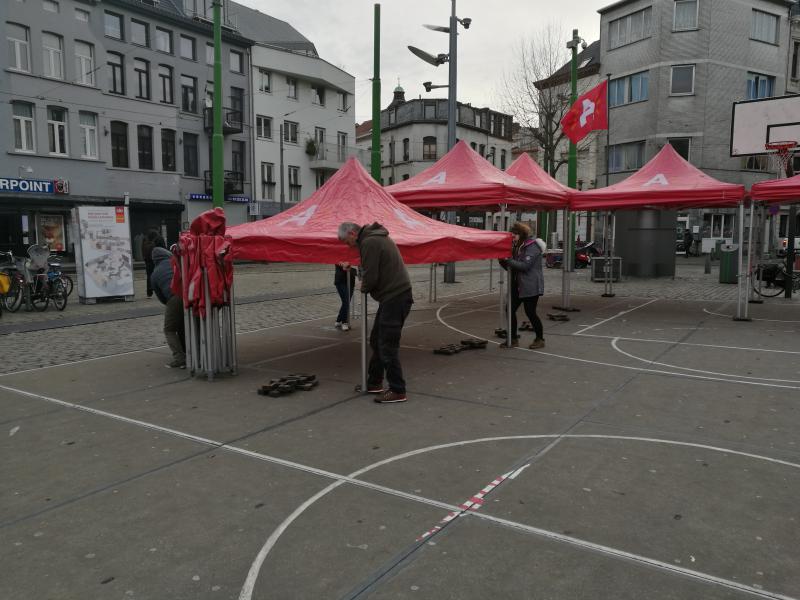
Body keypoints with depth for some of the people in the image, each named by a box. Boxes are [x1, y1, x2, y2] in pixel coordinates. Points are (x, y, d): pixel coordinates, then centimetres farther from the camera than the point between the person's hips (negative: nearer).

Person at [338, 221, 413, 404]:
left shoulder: (369, 242, -15)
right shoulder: (377, 237, 18)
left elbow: (370, 277, -18)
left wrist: (364, 287, 2)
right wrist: (366, 285, 9)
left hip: (395, 298, -11)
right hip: (394, 295, 11)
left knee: (387, 346, -5)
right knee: (376, 340, 18)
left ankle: (397, 391, 3)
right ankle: (374, 383, 28)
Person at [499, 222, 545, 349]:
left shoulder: (532, 247, -12)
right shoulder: (517, 247, 14)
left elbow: (525, 265, -22)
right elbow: (511, 267, 16)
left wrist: (508, 260, -22)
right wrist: (503, 260, -3)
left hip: (531, 286, -8)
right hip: (517, 285, 8)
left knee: (530, 312, -4)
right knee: (510, 310, 3)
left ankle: (540, 339, 13)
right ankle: (513, 339, 14)